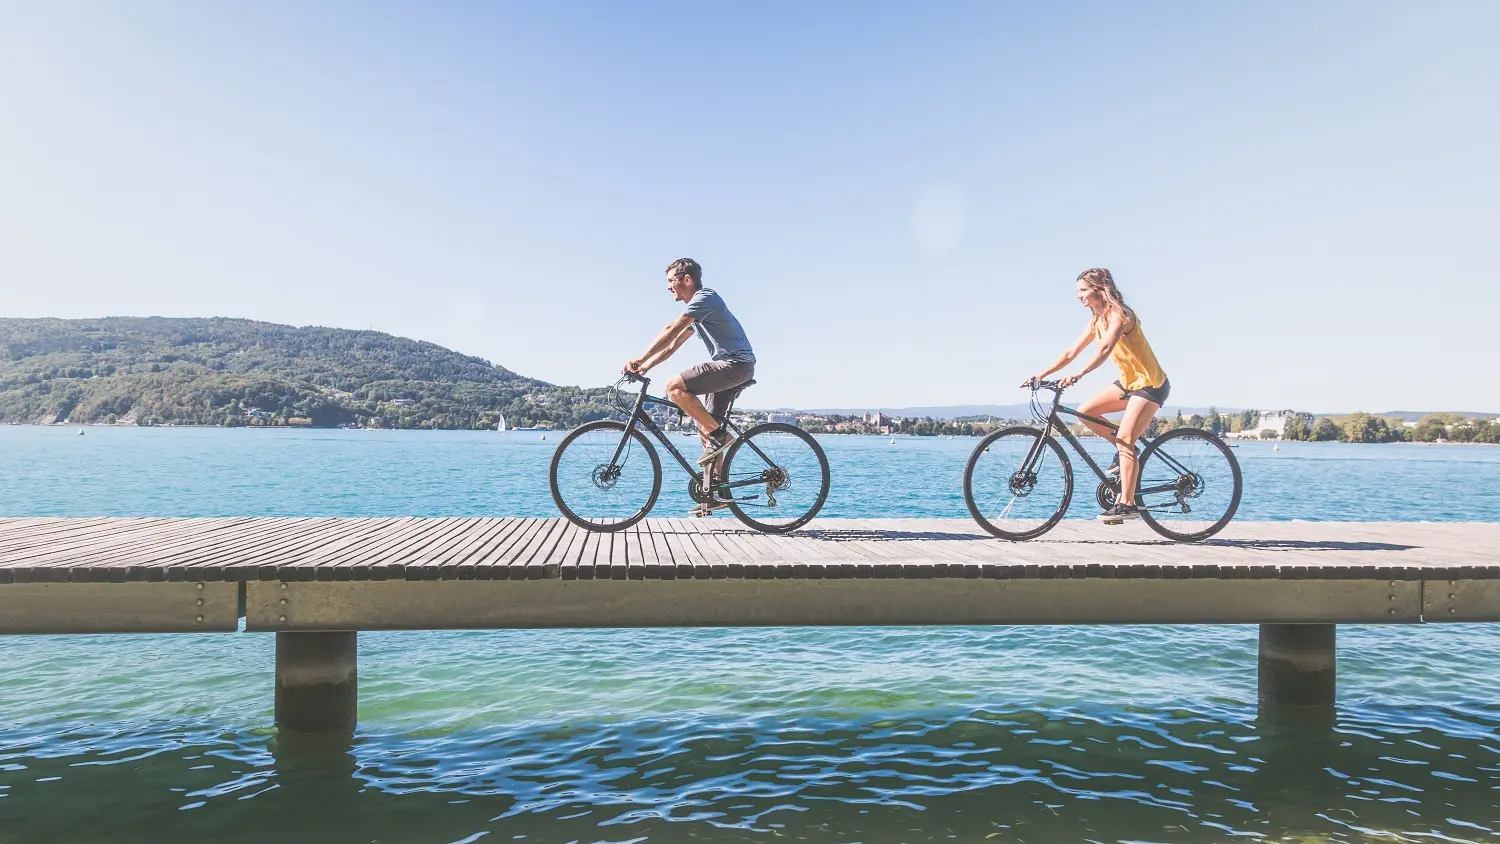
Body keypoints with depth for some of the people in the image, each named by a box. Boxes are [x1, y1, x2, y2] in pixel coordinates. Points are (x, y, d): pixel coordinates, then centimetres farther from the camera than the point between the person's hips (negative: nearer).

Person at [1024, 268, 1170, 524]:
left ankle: (1127, 504, -15)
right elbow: (1071, 353, 6)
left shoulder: (1119, 314, -19)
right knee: (1085, 412, -4)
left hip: (1150, 384, -9)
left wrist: (1079, 374, -49)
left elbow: (1105, 349, -36)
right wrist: (1042, 374, -3)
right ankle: (1125, 450, 11)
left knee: (1124, 441, -17)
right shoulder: (1097, 321, 7)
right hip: (1128, 381, 9)